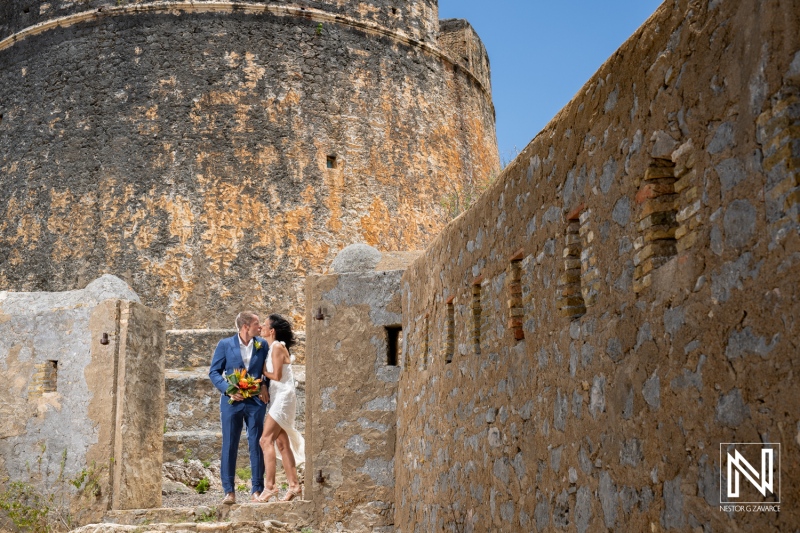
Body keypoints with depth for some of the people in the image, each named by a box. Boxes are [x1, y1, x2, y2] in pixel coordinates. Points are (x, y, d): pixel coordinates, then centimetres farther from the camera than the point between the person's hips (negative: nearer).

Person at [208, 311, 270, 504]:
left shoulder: (262, 345, 6)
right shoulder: (225, 344, 1)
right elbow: (214, 372, 2)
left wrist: (265, 385, -7)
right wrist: (228, 390, -11)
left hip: (255, 401, 1)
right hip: (231, 401, -1)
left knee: (256, 445, 3)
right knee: (229, 446, 0)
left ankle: (257, 490, 10)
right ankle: (229, 491, 7)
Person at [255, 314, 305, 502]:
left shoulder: (277, 347, -11)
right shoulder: (272, 347, 16)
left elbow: (276, 375, -16)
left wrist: (262, 371, -1)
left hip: (283, 397, -10)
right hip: (278, 398, 10)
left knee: (266, 440, -14)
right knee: (282, 443, 9)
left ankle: (270, 486, -15)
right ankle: (294, 485, 11)